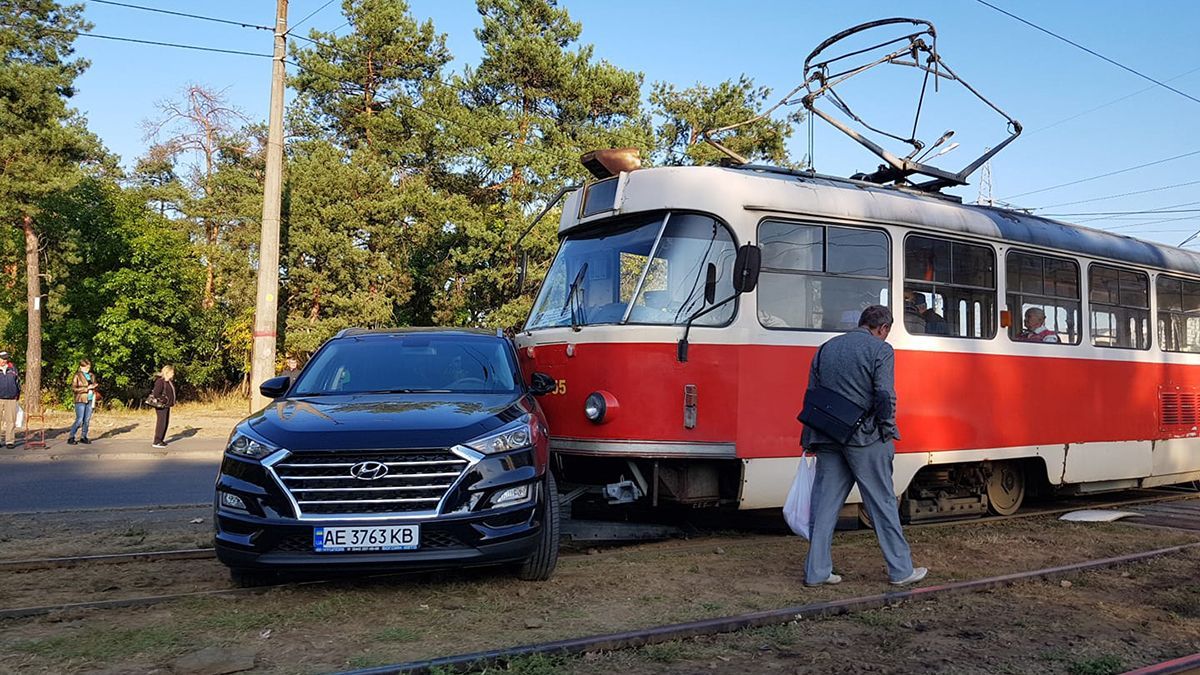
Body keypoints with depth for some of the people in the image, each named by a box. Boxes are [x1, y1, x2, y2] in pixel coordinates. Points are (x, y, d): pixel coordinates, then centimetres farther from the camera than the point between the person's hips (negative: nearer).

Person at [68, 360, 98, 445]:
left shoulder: (92, 376, 14)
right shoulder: (77, 376, -3)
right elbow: (73, 389, -11)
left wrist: (94, 402, 12)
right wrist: (87, 388, -16)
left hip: (90, 401, 5)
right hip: (80, 400, -5)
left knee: (87, 420, 5)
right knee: (79, 420, -9)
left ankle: (83, 437, 14)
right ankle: (71, 437, 1)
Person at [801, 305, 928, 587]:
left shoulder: (827, 348, 14)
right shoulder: (880, 349, -4)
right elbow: (885, 395, -14)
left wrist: (809, 441, 17)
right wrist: (887, 432, -2)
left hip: (827, 437, 5)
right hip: (864, 438, -5)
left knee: (825, 503, 8)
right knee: (883, 503, 6)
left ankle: (816, 571, 10)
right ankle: (900, 570, 16)